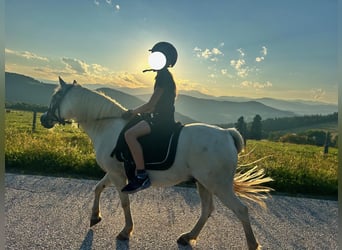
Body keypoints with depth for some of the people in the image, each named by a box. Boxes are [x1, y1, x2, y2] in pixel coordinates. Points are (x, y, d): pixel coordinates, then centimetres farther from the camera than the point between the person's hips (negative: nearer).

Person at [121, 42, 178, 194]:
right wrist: (135, 112, 17)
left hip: (162, 118, -11)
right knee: (132, 132, 22)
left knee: (130, 134, -27)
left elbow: (151, 104, -17)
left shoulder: (163, 76, -13)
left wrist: (132, 112, -6)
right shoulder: (164, 75, 18)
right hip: (161, 117, 11)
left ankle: (142, 176, -25)